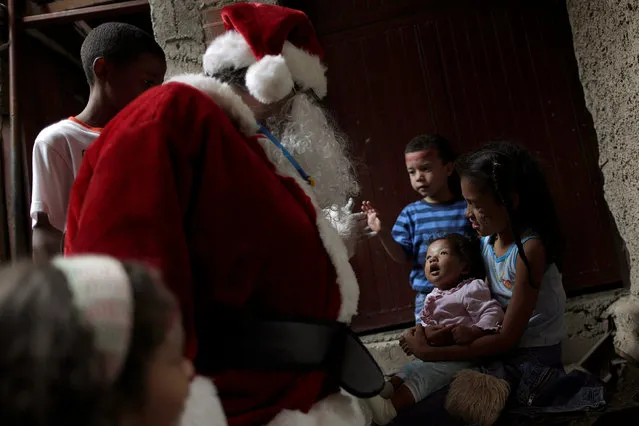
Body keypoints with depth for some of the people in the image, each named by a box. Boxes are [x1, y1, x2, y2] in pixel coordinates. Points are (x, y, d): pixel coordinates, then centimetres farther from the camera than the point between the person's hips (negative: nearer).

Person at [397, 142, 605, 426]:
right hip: (503, 351, 8)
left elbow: (507, 338, -20)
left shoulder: (530, 247, -22)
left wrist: (431, 353, -20)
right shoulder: (488, 239, 0)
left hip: (535, 355, -8)